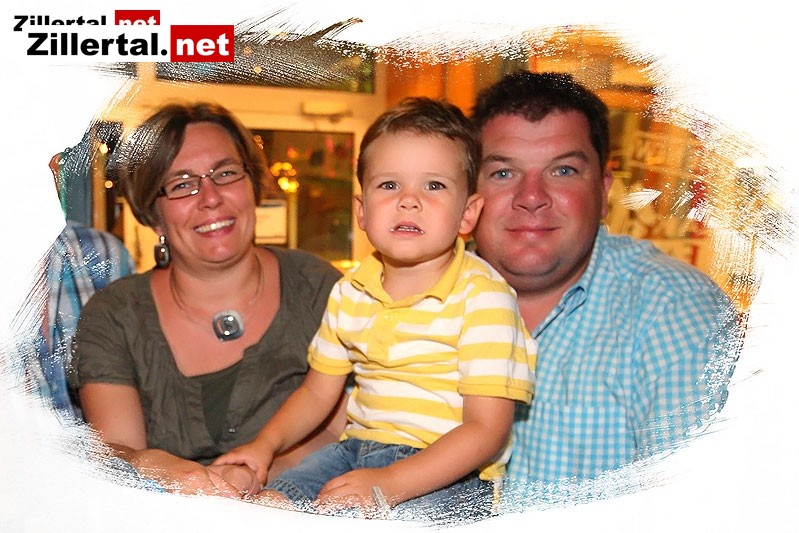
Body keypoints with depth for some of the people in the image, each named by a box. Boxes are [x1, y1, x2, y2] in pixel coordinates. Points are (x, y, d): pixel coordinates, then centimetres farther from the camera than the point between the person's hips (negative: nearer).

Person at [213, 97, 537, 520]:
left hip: (449, 472, -5)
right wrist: (266, 444, 0)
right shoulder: (350, 293, 4)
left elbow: (487, 429, -19)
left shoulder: (482, 295, -15)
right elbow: (317, 392, 17)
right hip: (358, 447, 6)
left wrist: (389, 483, -28)